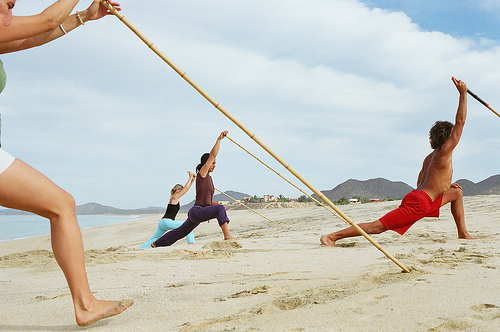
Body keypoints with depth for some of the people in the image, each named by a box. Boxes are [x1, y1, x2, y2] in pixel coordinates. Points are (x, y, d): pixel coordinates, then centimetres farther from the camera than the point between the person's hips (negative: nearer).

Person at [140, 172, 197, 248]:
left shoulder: (175, 198, 17)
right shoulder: (174, 197, -7)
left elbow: (186, 188, 21)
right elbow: (185, 188, -12)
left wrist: (193, 179, 16)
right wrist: (190, 178, -4)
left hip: (163, 222, 9)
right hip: (167, 221, -9)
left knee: (154, 238, 11)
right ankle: (191, 242, -12)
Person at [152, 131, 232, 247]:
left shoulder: (208, 177, 16)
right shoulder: (202, 173, -8)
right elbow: (212, 155, -18)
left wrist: (213, 203, 8)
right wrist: (219, 139, -20)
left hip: (199, 212, 10)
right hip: (197, 211, -10)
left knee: (180, 232, 22)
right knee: (220, 209, -31)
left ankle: (156, 244, 38)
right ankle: (227, 236, -36)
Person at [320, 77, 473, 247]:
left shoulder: (429, 158, 20)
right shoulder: (445, 152, -6)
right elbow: (460, 123, -9)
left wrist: (444, 185, 24)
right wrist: (463, 94, -8)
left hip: (418, 194, 10)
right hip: (419, 203, -10)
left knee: (456, 192, 25)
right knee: (377, 226, -13)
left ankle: (463, 233, 25)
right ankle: (332, 236, -16)